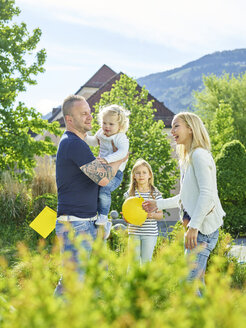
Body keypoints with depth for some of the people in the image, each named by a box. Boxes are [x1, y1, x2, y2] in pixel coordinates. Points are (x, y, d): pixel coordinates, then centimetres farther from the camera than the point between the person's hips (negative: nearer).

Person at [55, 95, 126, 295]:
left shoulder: (74, 143, 16)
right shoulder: (74, 144, -17)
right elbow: (103, 178, -21)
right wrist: (120, 158, -5)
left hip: (88, 223, 10)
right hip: (75, 224, -10)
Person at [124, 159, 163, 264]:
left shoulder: (155, 193, 0)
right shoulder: (130, 193, 4)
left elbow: (161, 214, 3)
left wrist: (153, 215, -18)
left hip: (150, 233, -1)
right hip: (134, 232, 1)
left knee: (146, 261, 3)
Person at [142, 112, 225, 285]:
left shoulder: (199, 154, -11)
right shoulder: (188, 158, 19)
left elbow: (207, 193, -21)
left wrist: (194, 226, -25)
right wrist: (158, 204, 24)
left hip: (204, 226, -10)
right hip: (196, 226, 10)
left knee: (189, 281, -15)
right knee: (196, 281, 12)